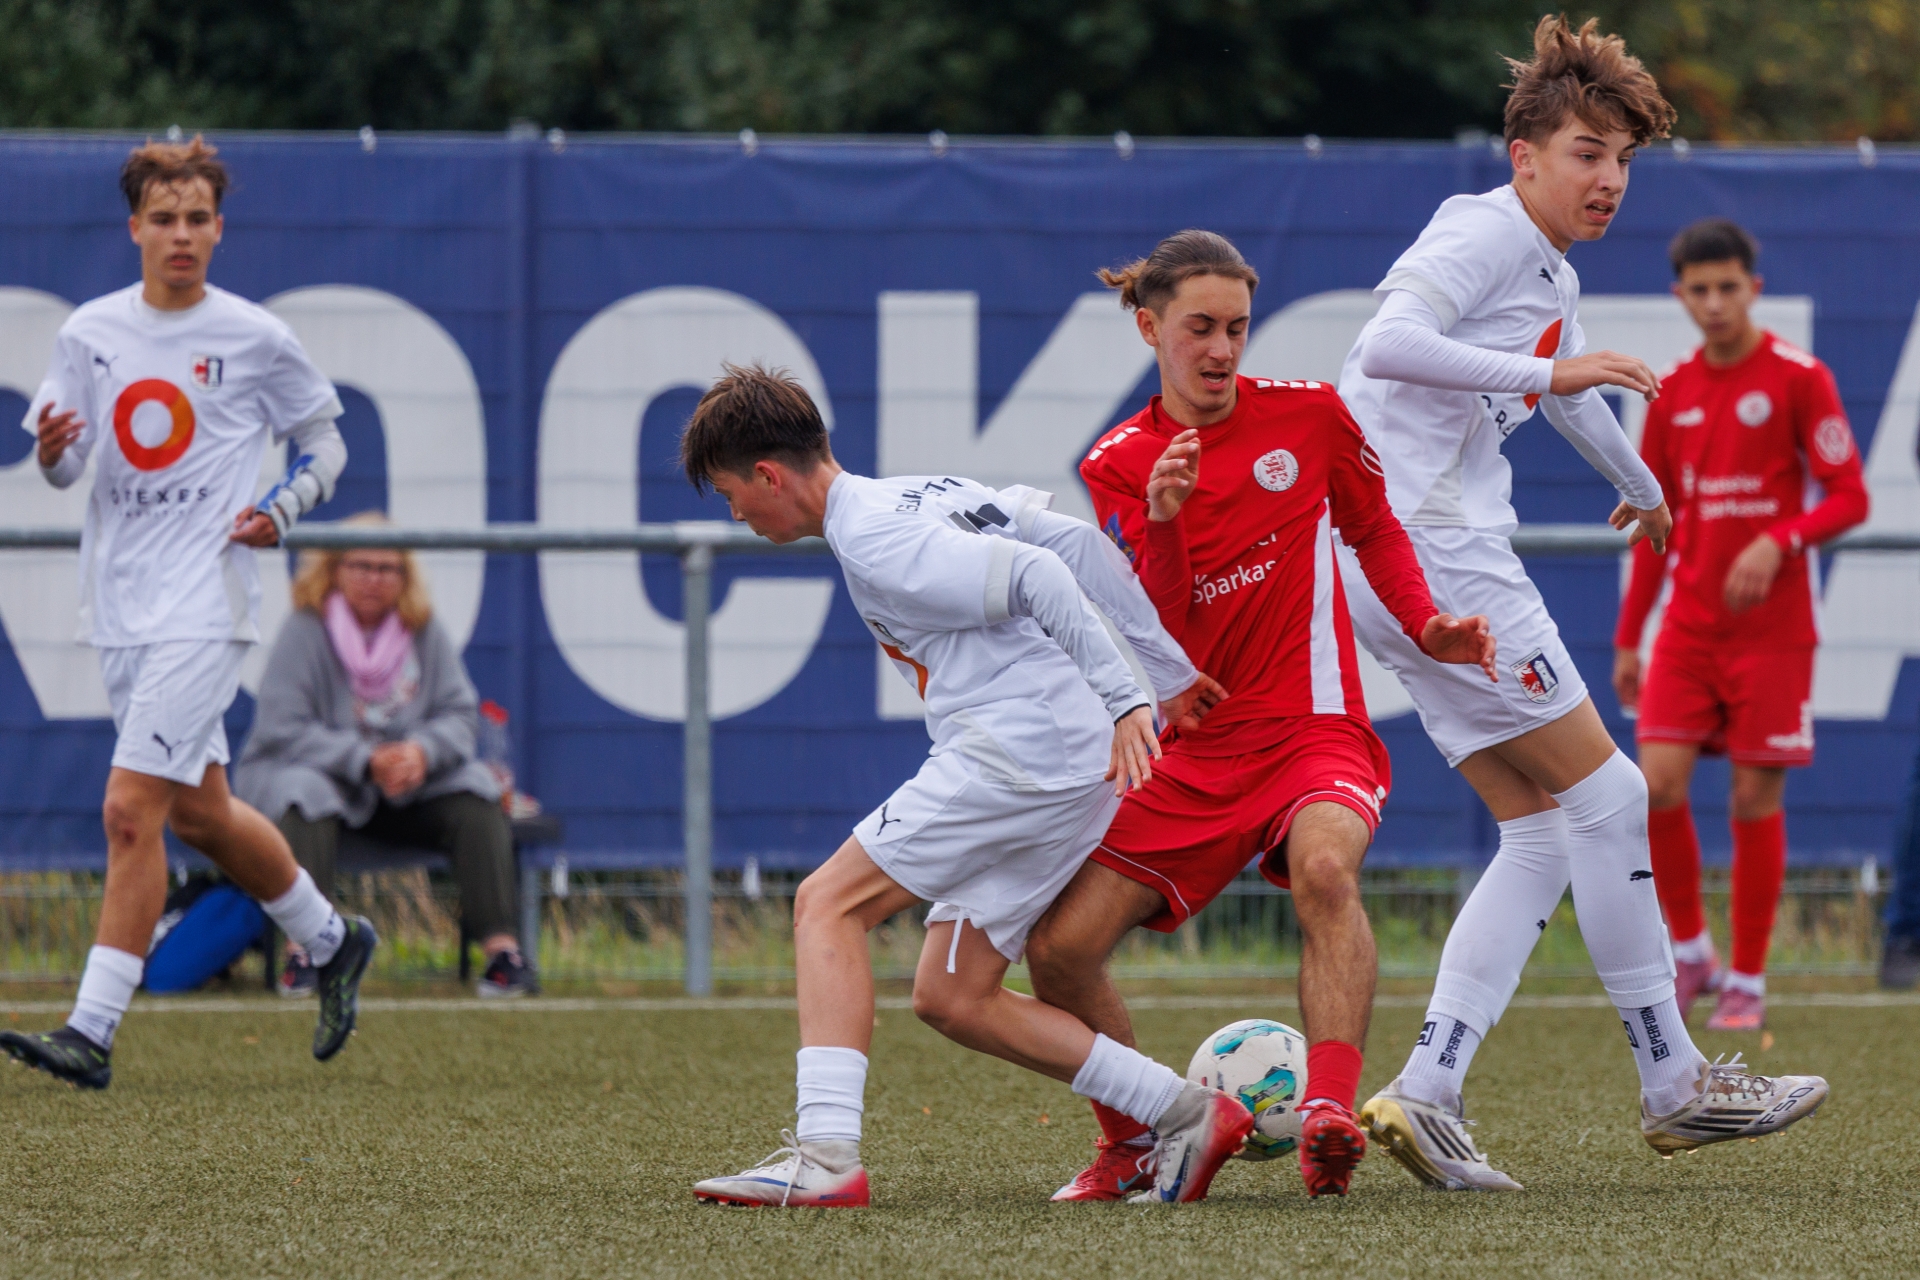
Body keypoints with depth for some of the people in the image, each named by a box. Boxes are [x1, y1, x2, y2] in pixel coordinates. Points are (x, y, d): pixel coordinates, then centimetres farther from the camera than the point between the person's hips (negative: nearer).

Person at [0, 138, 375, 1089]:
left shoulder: (254, 338, -3)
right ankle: (331, 941, 38)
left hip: (203, 606, -5)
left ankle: (92, 1034, -14)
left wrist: (280, 510, -8)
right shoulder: (90, 332, 6)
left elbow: (324, 441, 9)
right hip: (119, 605, 5)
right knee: (199, 812, 14)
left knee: (131, 810, -14)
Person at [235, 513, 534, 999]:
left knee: (475, 791, -20)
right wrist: (365, 759, -27)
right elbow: (282, 731, -18)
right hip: (318, 771, -4)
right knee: (306, 795, -37)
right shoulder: (305, 631, -11)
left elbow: (460, 716, 0)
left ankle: (501, 946, -24)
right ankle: (300, 952, -43)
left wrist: (423, 751, -23)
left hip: (405, 790, 4)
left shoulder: (425, 632, 2)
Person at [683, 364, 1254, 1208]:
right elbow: (1075, 544, 19)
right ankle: (1186, 1115, 9)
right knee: (950, 998, 11)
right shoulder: (924, 493, 21)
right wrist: (1170, 670, 20)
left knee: (828, 903, -9)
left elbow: (1032, 575, -20)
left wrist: (1123, 700, -22)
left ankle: (825, 1155, -21)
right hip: (1081, 770, 10)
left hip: (1018, 749, -10)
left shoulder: (875, 543, -10)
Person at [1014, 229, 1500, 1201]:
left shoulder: (1308, 415, 1)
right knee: (1060, 948, -8)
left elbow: (1375, 530, 17)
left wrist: (1426, 627, 0)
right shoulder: (1116, 466, 2)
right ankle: (1131, 1146, 17)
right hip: (1188, 748, 3)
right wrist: (1163, 524, -25)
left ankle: (1329, 1117, -47)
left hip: (1313, 728, -3)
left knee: (1323, 866, -37)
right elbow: (1159, 630, -7)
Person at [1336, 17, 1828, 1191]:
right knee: (1603, 797, -6)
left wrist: (1641, 486, 58)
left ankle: (1427, 1094, -2)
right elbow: (1388, 345, -27)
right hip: (1433, 557, -10)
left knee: (1544, 832, 6)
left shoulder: (1552, 277, 20)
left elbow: (1569, 389, 42)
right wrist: (1545, 373, -30)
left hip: (1440, 566, 10)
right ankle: (1675, 1083, 1)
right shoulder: (1480, 235, -10)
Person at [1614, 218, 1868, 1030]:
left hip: (1771, 626, -4)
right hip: (1689, 623, 4)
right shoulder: (1674, 392, 9)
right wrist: (1628, 637, 14)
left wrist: (1779, 542, -24)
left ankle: (1747, 982, 8)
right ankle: (1689, 953, 8)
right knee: (1659, 784, -10)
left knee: (1756, 798, -2)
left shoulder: (1798, 379, -5)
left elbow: (1848, 498, -7)